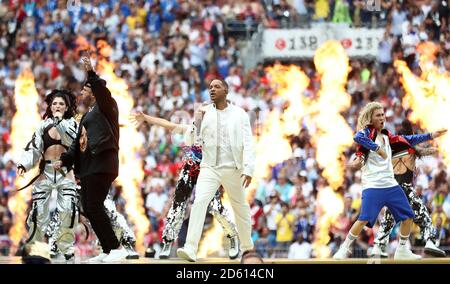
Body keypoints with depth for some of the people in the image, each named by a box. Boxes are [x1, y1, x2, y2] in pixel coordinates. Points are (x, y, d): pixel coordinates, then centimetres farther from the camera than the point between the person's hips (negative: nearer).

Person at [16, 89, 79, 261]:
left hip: (65, 172, -1)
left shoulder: (71, 123, 3)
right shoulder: (44, 124, 6)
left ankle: (66, 247, -2)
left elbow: (74, 142, -18)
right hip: (45, 171, 1)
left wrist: (60, 122, -22)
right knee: (38, 211, -5)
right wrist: (23, 165, -15)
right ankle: (33, 245, 6)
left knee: (69, 211, -14)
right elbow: (33, 148, 0)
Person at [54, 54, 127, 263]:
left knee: (94, 208, -17)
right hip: (87, 167, 10)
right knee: (89, 209, 6)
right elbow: (78, 142, 26)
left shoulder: (105, 108, 1)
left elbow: (103, 92, -22)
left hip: (101, 165, -10)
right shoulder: (88, 115, 26)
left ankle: (117, 248, -15)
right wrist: (64, 160, 15)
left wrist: (91, 73, -31)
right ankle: (107, 251, 9)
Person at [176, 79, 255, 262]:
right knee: (199, 202, -19)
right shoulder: (203, 113, 4)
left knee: (241, 207, 12)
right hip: (209, 168, 0)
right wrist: (197, 121, -16)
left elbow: (248, 143, -4)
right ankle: (190, 249, -28)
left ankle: (247, 247, 33)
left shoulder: (239, 114, 1)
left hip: (233, 169, 0)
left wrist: (249, 169, -14)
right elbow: (190, 141, 2)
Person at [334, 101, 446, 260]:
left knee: (408, 217, 6)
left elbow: (408, 140, 25)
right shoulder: (367, 132, -3)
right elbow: (358, 138, -27)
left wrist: (431, 136, 22)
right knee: (365, 219, -20)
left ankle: (402, 251, 20)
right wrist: (377, 148, -26)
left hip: (390, 185, 7)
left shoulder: (386, 136, 17)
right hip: (372, 186, -7)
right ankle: (344, 249, -8)